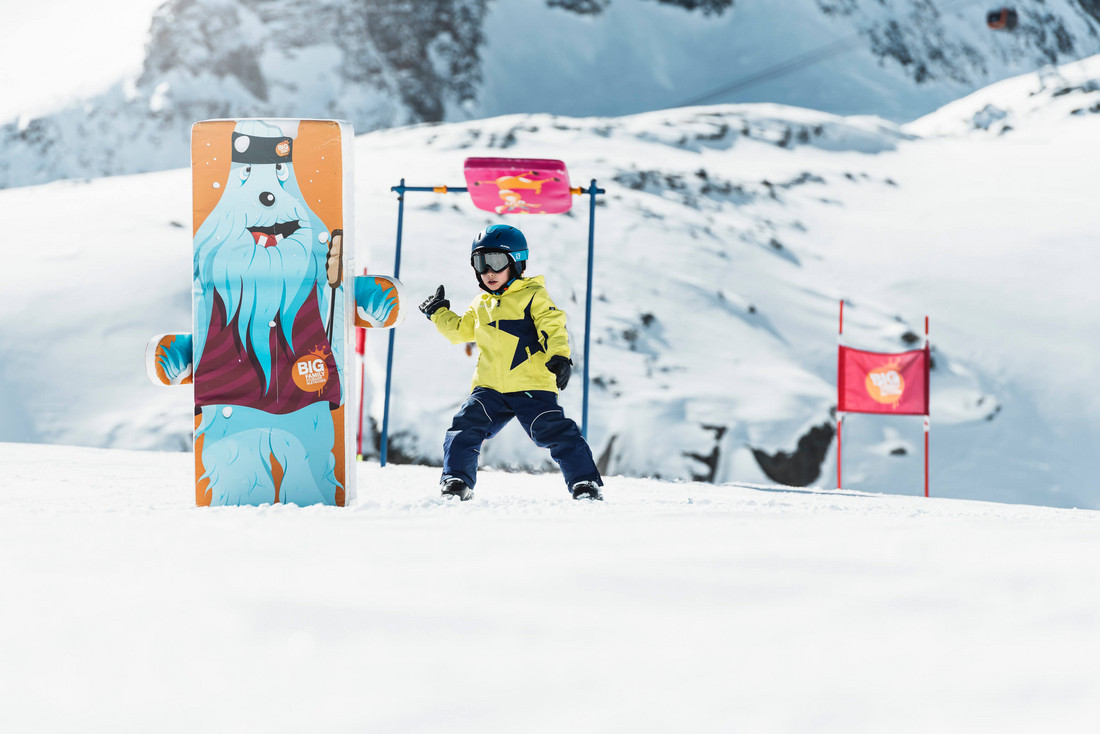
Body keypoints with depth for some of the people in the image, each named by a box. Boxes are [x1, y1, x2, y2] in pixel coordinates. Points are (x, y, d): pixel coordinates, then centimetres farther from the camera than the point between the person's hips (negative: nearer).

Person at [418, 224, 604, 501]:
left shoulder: (532, 296, -1)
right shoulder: (480, 305, 19)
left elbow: (553, 327, -12)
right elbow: (461, 330, 35)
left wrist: (559, 356, -26)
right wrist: (439, 314, 27)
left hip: (532, 385, -5)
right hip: (490, 389, 5)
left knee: (557, 433, -12)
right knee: (464, 429, -9)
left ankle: (585, 482, -5)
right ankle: (456, 480, 0)